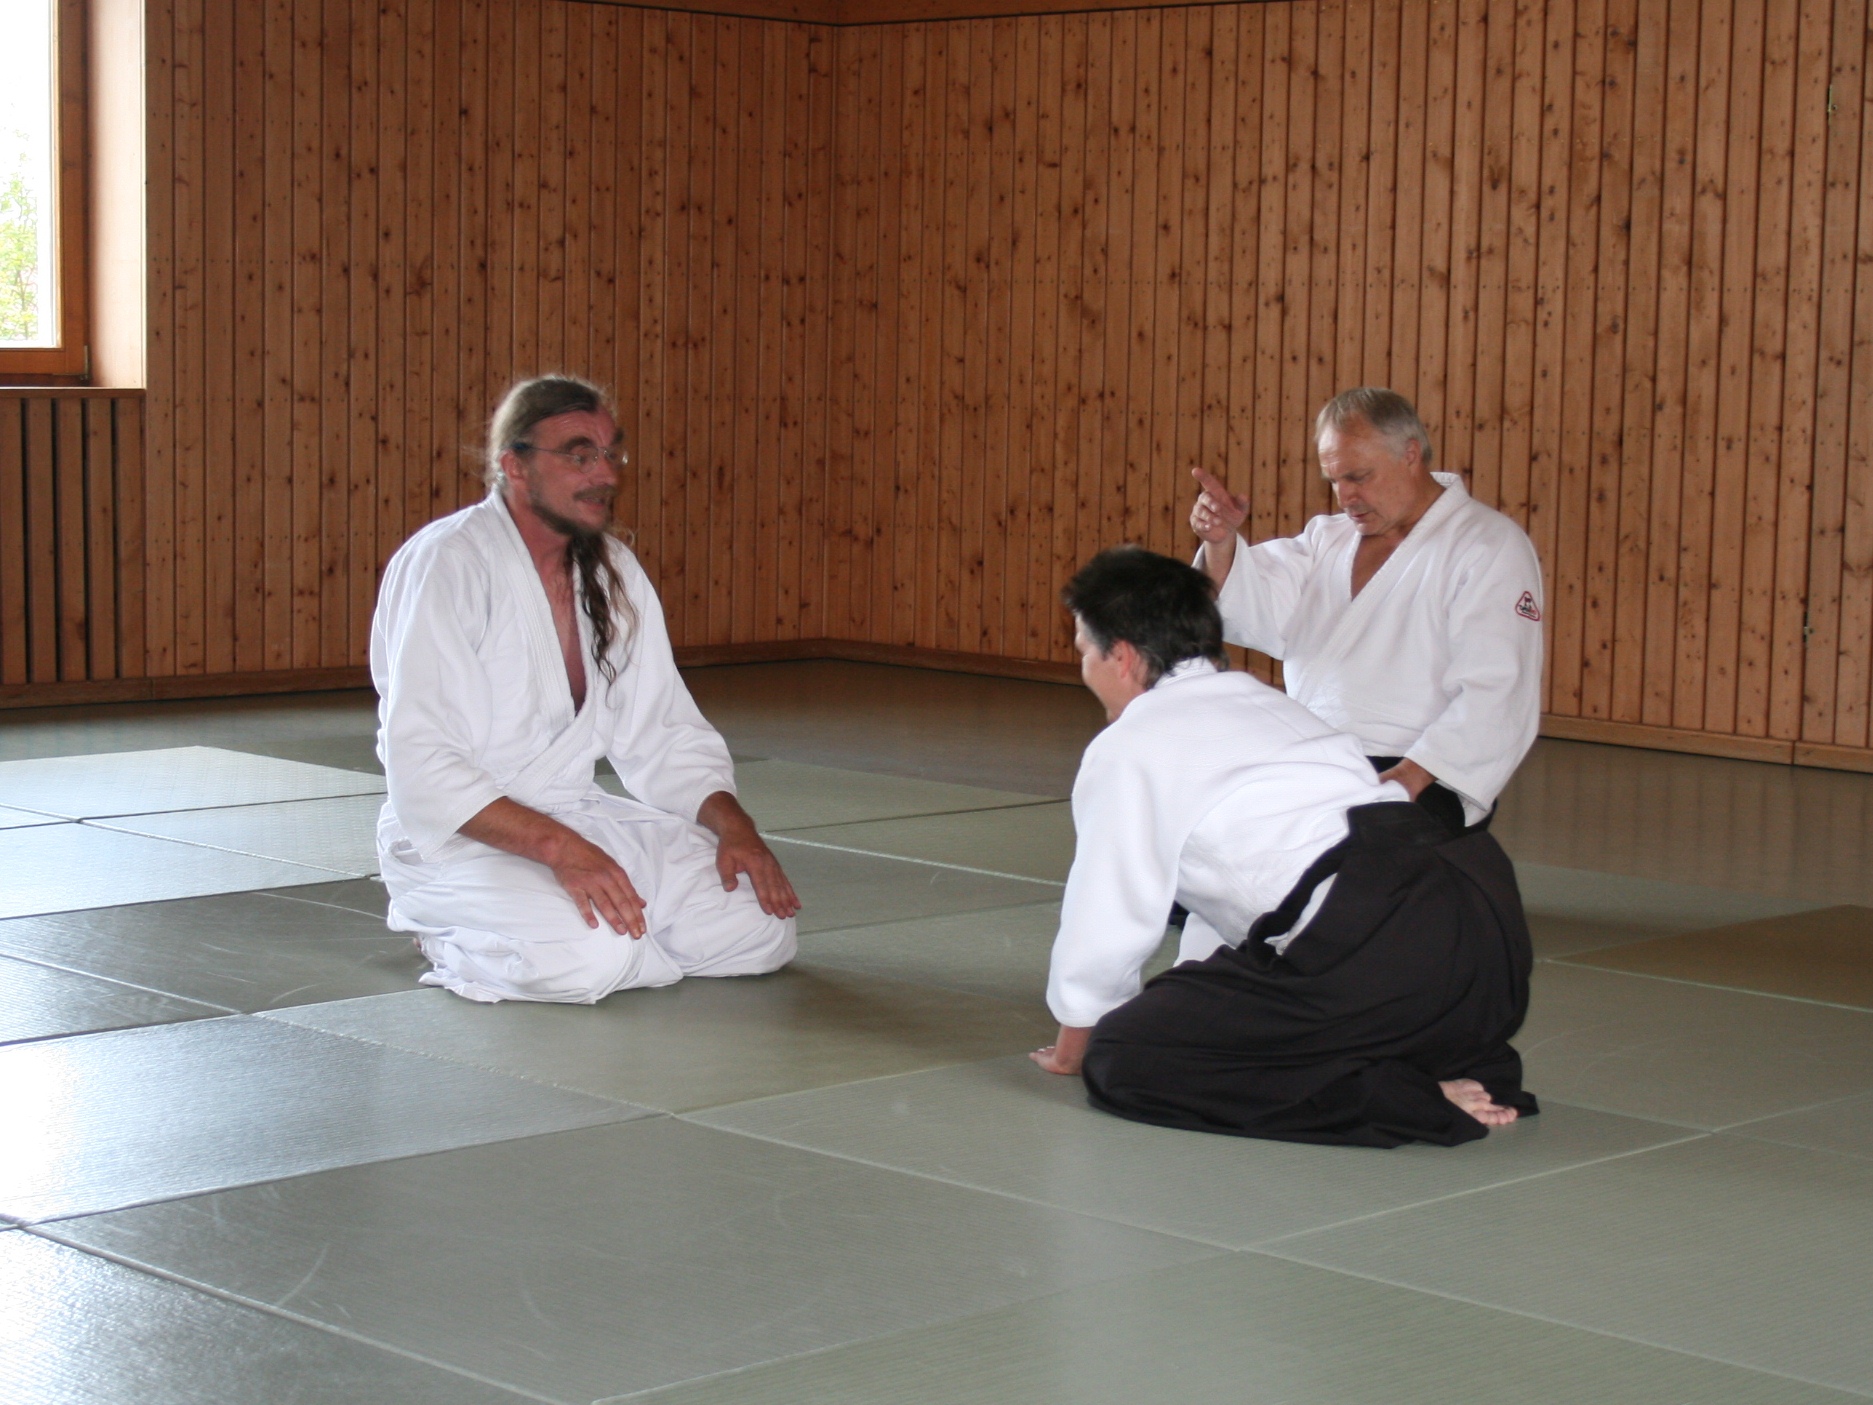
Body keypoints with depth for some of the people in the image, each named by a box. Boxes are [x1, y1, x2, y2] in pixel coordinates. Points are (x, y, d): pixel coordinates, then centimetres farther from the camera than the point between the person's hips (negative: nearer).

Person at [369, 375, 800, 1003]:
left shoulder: (613, 572, 10)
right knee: (591, 955, -34)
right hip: (459, 836, -8)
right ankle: (456, 943, -1)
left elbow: (664, 732, 14)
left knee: (761, 925, -7)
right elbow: (420, 765, -23)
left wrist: (733, 826, -6)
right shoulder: (442, 566, -15)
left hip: (580, 819, 8)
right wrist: (557, 846, -31)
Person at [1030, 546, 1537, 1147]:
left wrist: (1074, 1047, 26)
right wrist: (1196, 1002, 48)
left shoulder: (1128, 747, 5)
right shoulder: (1264, 702, 30)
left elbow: (1106, 922, 9)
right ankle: (1474, 1075, 10)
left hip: (1381, 955, -9)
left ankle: (1399, 1099, -10)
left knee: (1122, 1062, -3)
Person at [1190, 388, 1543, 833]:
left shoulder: (1491, 548, -2)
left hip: (1418, 778, -6)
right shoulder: (1330, 538, 22)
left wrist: (1409, 778, -24)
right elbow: (1256, 610, 7)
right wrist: (1221, 541, -13)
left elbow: (1496, 698, -13)